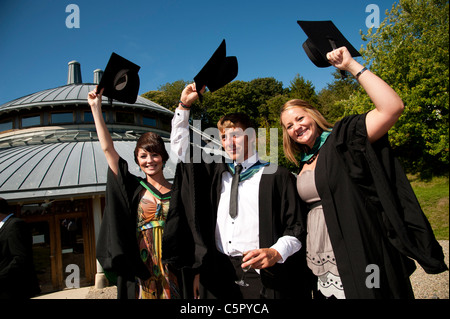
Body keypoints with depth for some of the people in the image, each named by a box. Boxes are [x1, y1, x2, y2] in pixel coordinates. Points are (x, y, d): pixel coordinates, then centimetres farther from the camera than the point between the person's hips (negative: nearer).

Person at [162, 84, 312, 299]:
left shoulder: (277, 176, -2)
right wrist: (184, 105, 12)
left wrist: (276, 253, -19)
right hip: (219, 272, 4)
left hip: (260, 272, -3)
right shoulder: (217, 172, 11)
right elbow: (180, 146, 18)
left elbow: (295, 228, -1)